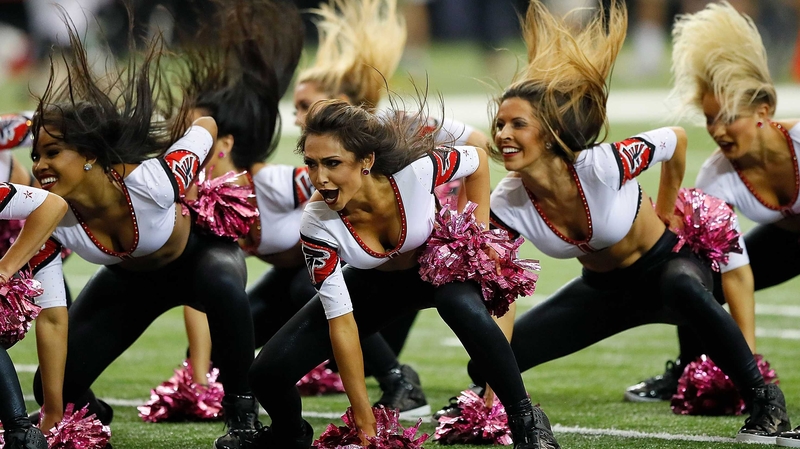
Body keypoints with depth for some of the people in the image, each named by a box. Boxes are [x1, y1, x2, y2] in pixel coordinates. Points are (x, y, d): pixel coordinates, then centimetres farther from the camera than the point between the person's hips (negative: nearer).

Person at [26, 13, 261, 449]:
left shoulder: (151, 183, -39)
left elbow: (206, 127, -22)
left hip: (199, 253, -3)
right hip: (130, 278, 3)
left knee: (223, 287, -39)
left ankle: (241, 411, -20)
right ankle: (91, 414, 28)